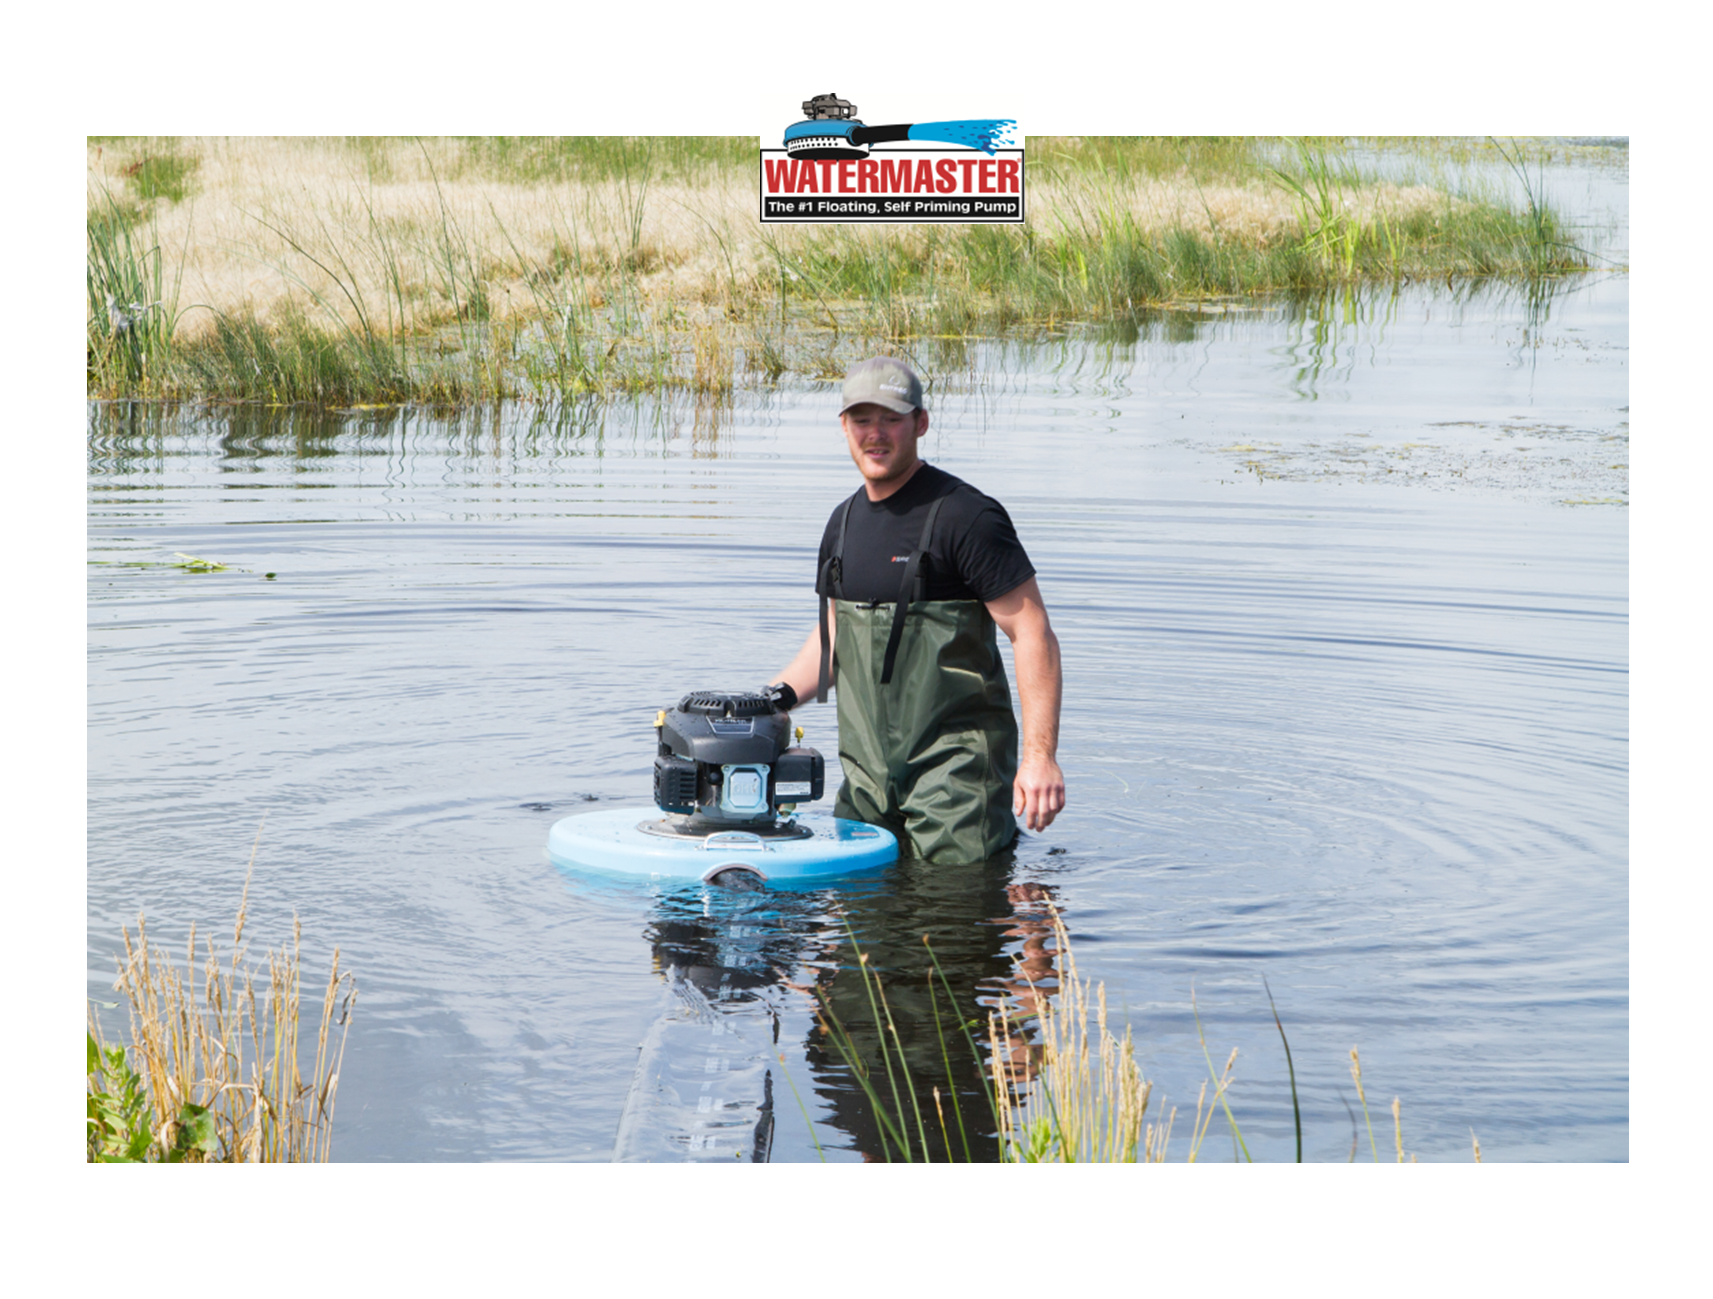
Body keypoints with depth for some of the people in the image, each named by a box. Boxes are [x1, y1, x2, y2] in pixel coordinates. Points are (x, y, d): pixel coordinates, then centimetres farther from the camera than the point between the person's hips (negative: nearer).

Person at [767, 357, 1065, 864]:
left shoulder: (965, 516, -12)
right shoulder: (844, 522, 12)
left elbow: (1032, 634, -15)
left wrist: (1040, 755, -21)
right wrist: (776, 697, 7)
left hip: (955, 762, -7)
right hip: (868, 772, 7)